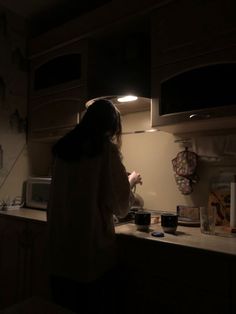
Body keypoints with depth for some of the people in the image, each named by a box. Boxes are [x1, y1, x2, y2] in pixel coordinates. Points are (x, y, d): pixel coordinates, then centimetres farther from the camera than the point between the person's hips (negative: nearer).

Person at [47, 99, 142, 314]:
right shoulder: (107, 148, -13)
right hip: (92, 245, -5)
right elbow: (120, 205, -9)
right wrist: (131, 181, 10)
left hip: (61, 245, 6)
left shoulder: (63, 147, 4)